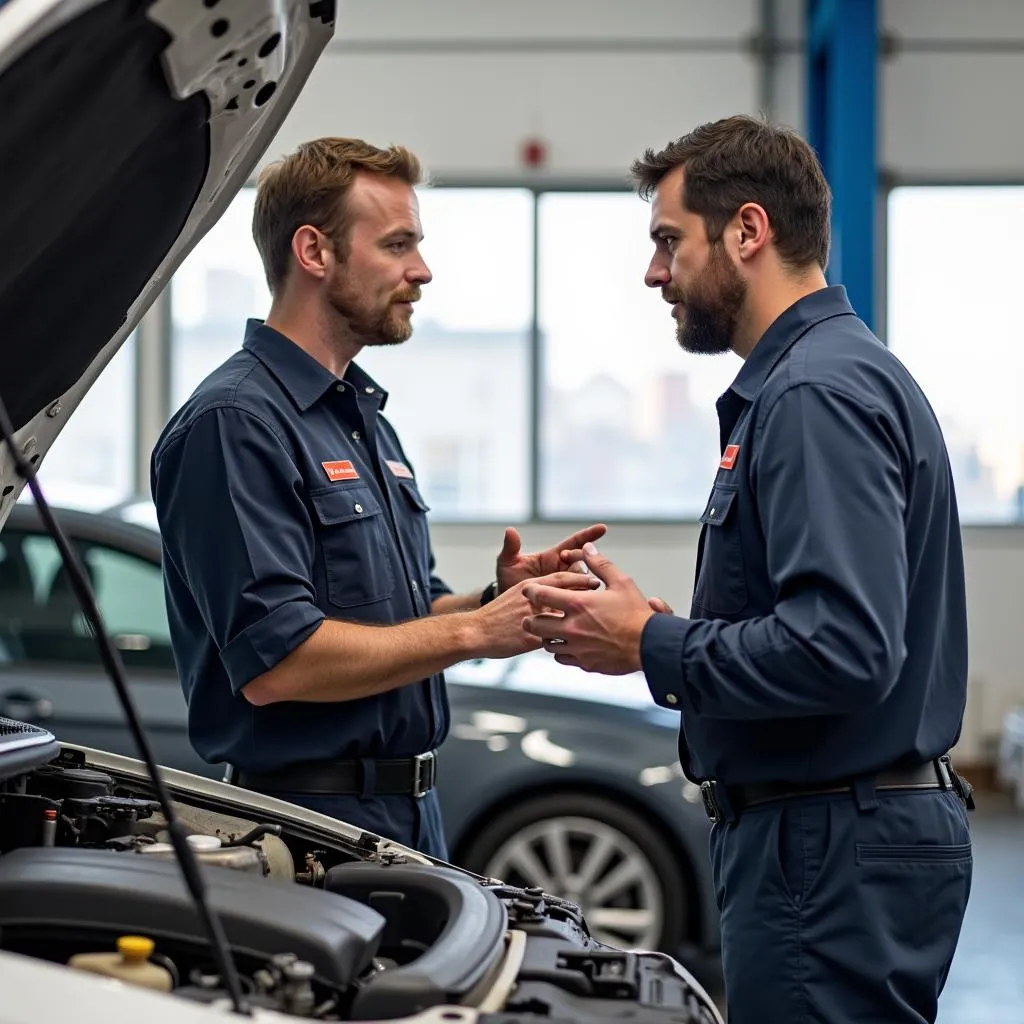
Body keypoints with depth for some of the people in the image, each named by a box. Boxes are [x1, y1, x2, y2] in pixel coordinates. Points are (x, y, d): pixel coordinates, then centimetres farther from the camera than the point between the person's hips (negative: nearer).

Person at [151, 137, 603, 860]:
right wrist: (476, 630, -20)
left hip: (412, 814, 9)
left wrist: (500, 599, 2)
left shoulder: (365, 416, 17)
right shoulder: (236, 425, -16)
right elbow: (275, 661, -25)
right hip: (308, 821, -9)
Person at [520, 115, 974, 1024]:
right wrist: (678, 631, 10)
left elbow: (845, 648, -27)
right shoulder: (804, 378, 18)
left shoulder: (819, 393, -17)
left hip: (836, 848, -11)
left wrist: (653, 647, -16)